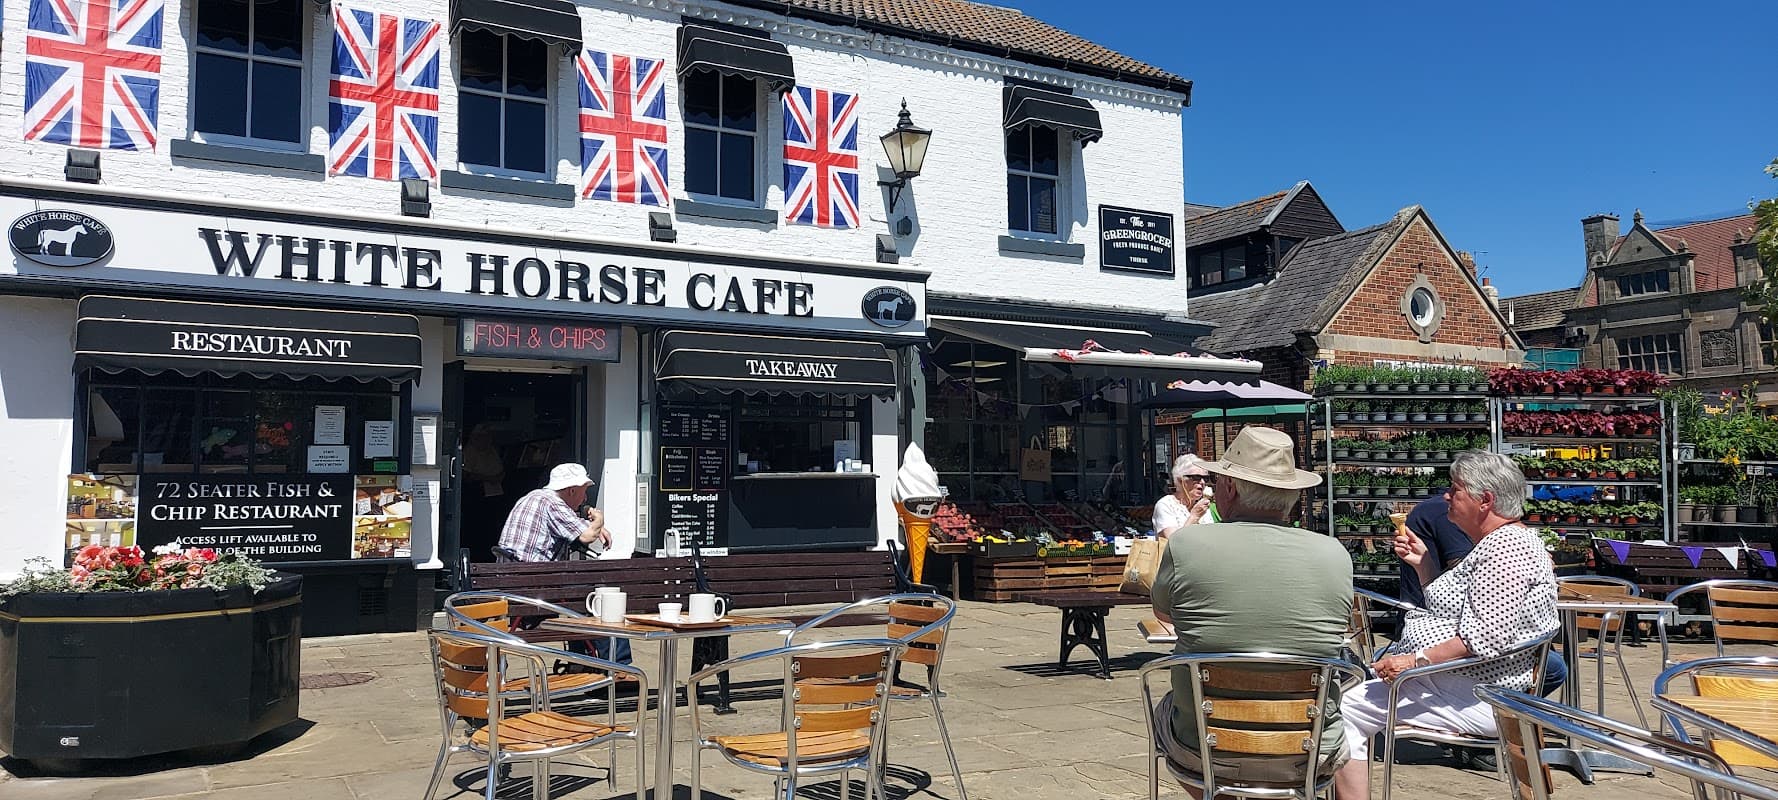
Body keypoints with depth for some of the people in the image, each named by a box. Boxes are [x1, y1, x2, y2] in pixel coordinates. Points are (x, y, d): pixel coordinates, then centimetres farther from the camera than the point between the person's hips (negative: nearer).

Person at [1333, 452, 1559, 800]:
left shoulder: (1507, 545, -17)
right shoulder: (1495, 543, 18)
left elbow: (1487, 637, -27)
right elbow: (1447, 608, 24)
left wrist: (1417, 661, -26)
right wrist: (1422, 563, 12)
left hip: (1474, 697, -12)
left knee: (1345, 708, -19)